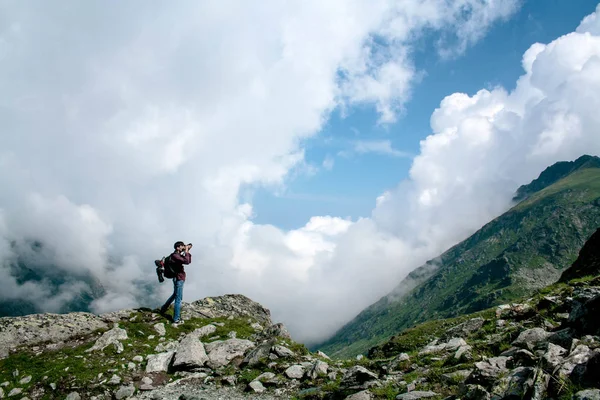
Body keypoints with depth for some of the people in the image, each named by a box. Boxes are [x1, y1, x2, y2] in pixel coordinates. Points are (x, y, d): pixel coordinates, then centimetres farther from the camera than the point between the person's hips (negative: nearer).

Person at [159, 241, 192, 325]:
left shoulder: (178, 255, 10)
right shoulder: (175, 256, -21)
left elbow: (189, 261, 13)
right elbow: (186, 262, -33)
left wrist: (188, 251, 4)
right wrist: (186, 251, -22)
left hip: (178, 279, 10)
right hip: (179, 279, -10)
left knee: (175, 295, 29)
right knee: (178, 299, -3)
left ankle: (163, 309, 43)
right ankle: (176, 320, 3)